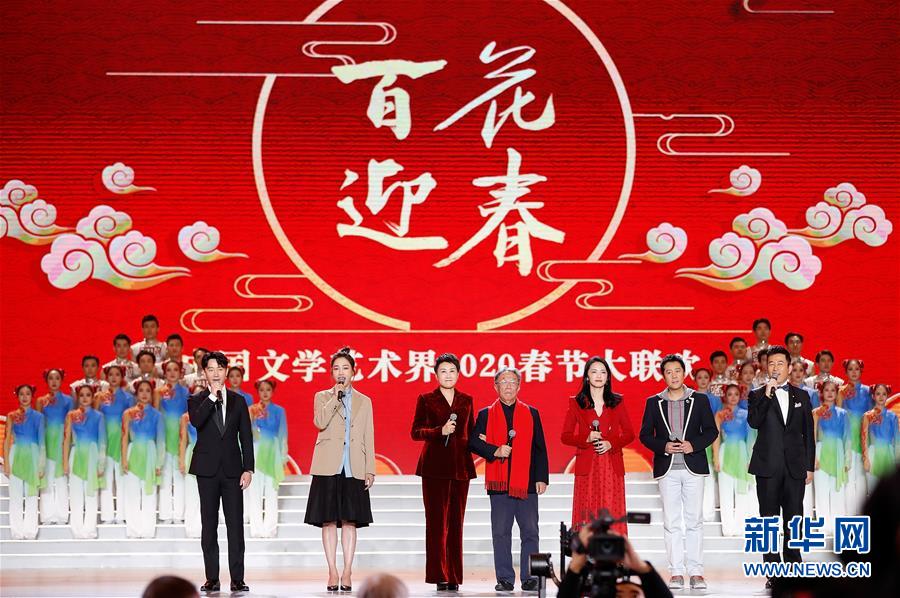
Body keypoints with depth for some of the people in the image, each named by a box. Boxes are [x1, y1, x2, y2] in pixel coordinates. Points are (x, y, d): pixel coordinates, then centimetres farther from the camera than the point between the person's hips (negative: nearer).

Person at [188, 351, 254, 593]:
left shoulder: (238, 401, 10)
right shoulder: (197, 400, 5)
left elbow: (246, 437, 7)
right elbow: (196, 421, -18)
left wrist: (248, 469, -1)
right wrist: (212, 397, -16)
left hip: (232, 469, 1)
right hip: (207, 469, -1)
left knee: (235, 525, -2)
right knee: (209, 524, 2)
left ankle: (237, 579, -1)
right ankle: (212, 579, 6)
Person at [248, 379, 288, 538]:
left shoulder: (279, 411, 7)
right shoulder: (252, 410, 6)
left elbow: (283, 434, 8)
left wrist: (283, 456, 4)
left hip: (273, 453, 0)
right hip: (256, 452, 0)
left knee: (271, 492, -2)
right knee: (255, 492, -2)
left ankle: (270, 527, 1)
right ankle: (256, 528, 2)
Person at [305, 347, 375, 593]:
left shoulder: (364, 401, 14)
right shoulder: (322, 397, 9)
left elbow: (369, 438, 10)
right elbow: (319, 422, -11)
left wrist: (370, 469, 4)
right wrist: (335, 397, -12)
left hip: (353, 469, 1)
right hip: (328, 467, -1)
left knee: (349, 520, 1)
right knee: (329, 520, -2)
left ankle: (347, 573, 4)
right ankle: (332, 573, 2)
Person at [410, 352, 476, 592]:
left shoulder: (466, 401, 13)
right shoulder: (426, 400, 4)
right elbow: (415, 432, -1)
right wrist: (441, 431, -15)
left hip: (460, 466, 3)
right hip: (435, 466, -3)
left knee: (456, 522, 3)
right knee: (437, 521, -6)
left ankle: (454, 577, 6)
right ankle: (440, 576, -4)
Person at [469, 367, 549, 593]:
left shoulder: (531, 414, 11)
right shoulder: (485, 415, 9)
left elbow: (539, 448, 9)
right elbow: (473, 443, 1)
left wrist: (542, 477, 2)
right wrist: (495, 451, -14)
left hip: (527, 483, 1)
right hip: (499, 484, 0)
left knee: (530, 532, 1)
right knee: (501, 533, 1)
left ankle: (529, 578, 6)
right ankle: (505, 579, 6)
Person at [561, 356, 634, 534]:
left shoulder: (617, 402, 10)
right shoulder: (576, 403, 7)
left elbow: (629, 434, 10)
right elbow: (565, 436, 6)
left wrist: (611, 443, -8)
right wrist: (586, 439, -11)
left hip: (612, 466, 1)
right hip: (587, 467, -1)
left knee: (612, 516, -5)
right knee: (587, 517, -6)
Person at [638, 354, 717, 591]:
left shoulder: (700, 400, 6)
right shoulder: (654, 402, 7)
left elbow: (711, 430, 5)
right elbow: (645, 435, 7)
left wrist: (693, 445, -11)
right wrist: (663, 446, -11)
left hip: (694, 467, 0)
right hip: (667, 469, 1)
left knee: (694, 520, 0)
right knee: (671, 522, 0)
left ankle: (696, 572, 2)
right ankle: (676, 572, 3)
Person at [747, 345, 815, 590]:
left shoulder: (801, 396, 11)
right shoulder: (758, 395, 4)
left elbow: (808, 433, 11)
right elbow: (753, 422, -14)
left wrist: (810, 466, 7)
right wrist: (767, 396, -20)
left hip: (795, 466, 2)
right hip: (768, 466, -2)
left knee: (793, 519, 2)